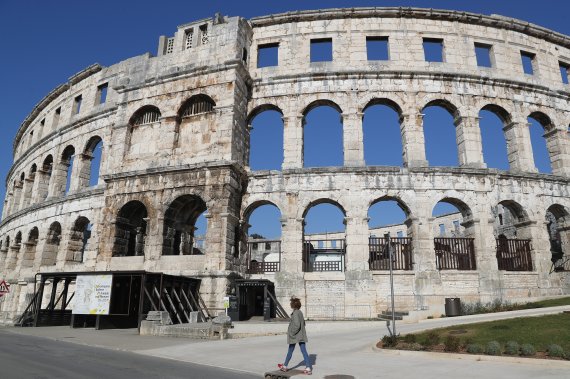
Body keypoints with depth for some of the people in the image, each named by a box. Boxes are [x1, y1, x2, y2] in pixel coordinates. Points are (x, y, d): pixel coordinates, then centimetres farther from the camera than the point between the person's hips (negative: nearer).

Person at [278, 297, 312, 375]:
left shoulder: (295, 313, -18)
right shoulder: (300, 312, 7)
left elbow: (297, 325, -25)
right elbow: (303, 323, 17)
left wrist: (291, 333, -16)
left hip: (295, 336, -7)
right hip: (301, 336, 7)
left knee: (290, 351, 10)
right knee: (304, 351, 3)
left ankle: (285, 366, 26)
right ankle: (308, 367, -2)